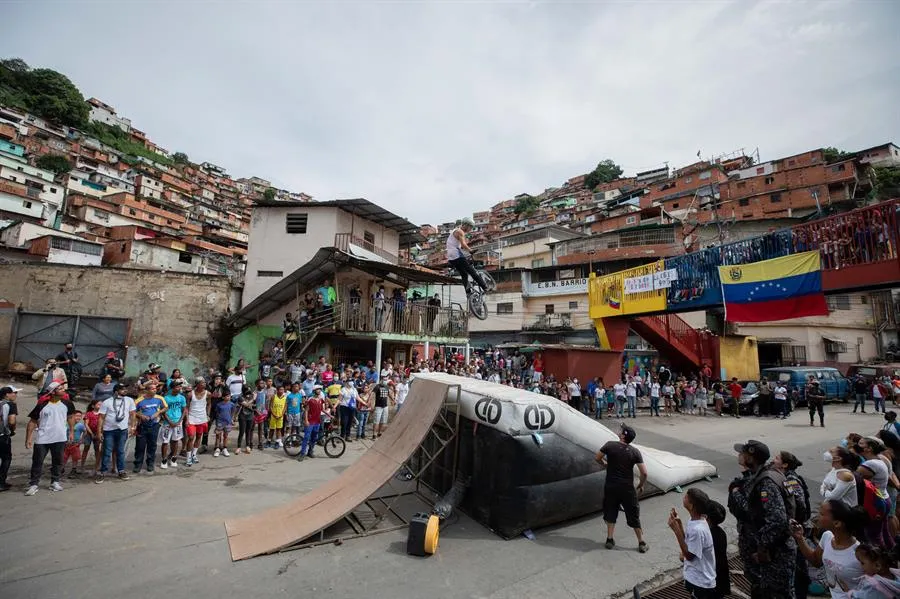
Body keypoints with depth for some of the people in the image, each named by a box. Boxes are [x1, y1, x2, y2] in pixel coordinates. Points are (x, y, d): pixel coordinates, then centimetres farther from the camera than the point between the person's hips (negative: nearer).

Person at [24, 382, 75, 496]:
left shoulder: (67, 403, -1)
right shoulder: (42, 405, -11)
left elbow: (71, 416, 13)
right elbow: (32, 422, -5)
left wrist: (71, 431, 11)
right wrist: (28, 438, -7)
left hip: (60, 438, 3)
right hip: (41, 439, -2)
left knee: (57, 461, 11)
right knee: (37, 462, 5)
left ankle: (55, 482, 24)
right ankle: (33, 484, 19)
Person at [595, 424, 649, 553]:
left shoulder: (610, 445, -11)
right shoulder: (635, 452, -9)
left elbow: (598, 458, -4)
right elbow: (644, 473, -11)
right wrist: (640, 486, 7)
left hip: (610, 486, 0)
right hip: (627, 488, 0)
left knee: (610, 512, 16)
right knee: (633, 516, 15)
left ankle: (610, 539, 22)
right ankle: (642, 543, 26)